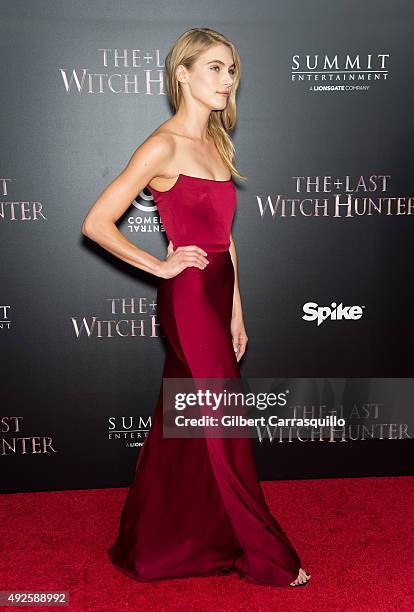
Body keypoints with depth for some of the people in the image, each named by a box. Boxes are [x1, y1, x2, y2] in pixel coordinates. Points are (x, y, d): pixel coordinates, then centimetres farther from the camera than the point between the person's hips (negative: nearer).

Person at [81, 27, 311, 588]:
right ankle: (265, 556, 22)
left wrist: (236, 312, 13)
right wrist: (160, 266, -8)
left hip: (215, 296, 8)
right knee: (225, 426, 3)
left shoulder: (215, 143, 14)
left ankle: (152, 547, 35)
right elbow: (97, 223, -13)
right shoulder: (164, 146, -11)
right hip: (188, 298, -8)